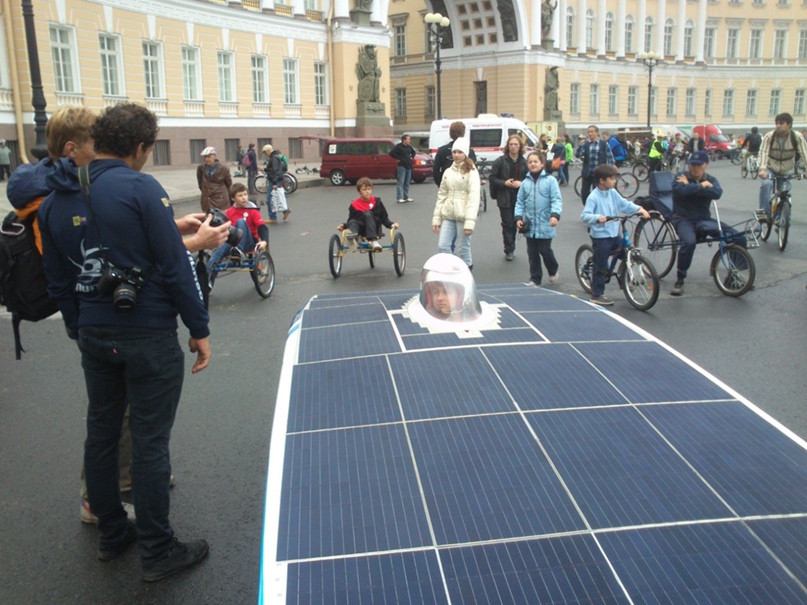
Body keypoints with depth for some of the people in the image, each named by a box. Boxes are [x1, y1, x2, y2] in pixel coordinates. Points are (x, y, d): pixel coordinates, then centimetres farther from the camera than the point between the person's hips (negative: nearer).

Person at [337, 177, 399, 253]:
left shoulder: (377, 201, 7)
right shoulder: (354, 205, 5)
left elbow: (384, 218, 10)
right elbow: (350, 219, 12)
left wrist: (391, 225, -7)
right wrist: (343, 225, -8)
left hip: (375, 229, -1)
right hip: (362, 230, 1)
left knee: (368, 214, -29)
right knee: (352, 222, -30)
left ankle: (374, 241, -47)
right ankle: (353, 240, -66)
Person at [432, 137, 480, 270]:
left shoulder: (471, 172, -4)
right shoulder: (448, 172, 14)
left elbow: (473, 197, -12)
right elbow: (441, 196, 14)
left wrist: (470, 221, -21)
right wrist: (436, 218, 7)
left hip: (463, 217, -5)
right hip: (448, 216, 5)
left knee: (462, 249, -1)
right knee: (443, 246, 1)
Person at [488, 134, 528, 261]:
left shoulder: (524, 163, 2)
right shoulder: (500, 161, -5)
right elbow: (492, 178, -4)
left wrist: (521, 183, -12)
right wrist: (504, 183, -18)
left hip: (518, 198, 3)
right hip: (504, 198, -3)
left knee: (514, 223, 10)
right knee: (507, 224, -3)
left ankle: (511, 247, 25)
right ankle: (509, 250, 6)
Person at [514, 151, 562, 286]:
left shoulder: (550, 180, -6)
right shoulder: (525, 182, 6)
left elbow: (556, 200, -10)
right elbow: (520, 202, 9)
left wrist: (555, 215, -24)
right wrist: (518, 217, -3)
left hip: (545, 225, -4)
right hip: (530, 225, 4)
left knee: (545, 251, 2)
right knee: (532, 253, 9)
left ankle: (553, 271, 30)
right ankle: (535, 279, 22)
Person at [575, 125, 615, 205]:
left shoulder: (604, 144, -2)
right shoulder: (586, 144, 5)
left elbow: (610, 157, -1)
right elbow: (578, 155, -4)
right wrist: (580, 145, -17)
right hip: (587, 173, 3)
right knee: (584, 192, 4)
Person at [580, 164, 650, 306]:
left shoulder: (613, 193, 6)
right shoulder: (593, 197, -17)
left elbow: (625, 204, 10)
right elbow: (585, 215, -24)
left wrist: (639, 209, -5)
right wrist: (598, 217, -41)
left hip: (614, 234, 7)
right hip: (600, 236, -7)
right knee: (600, 267, 1)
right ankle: (597, 295, 12)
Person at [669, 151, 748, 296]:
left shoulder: (710, 180, 9)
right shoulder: (680, 178, -1)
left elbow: (717, 193, -15)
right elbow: (682, 191, -26)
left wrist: (691, 186, -17)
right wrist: (702, 185, -14)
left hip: (704, 220, 5)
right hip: (684, 220, -5)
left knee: (739, 238, -8)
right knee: (689, 242, -38)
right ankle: (679, 280, -23)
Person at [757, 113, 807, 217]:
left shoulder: (797, 138, -15)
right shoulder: (769, 136, -17)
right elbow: (763, 152, -27)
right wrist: (762, 169, -43)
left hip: (787, 171, 1)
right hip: (771, 169, -1)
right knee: (766, 184, -31)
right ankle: (764, 211, -21)